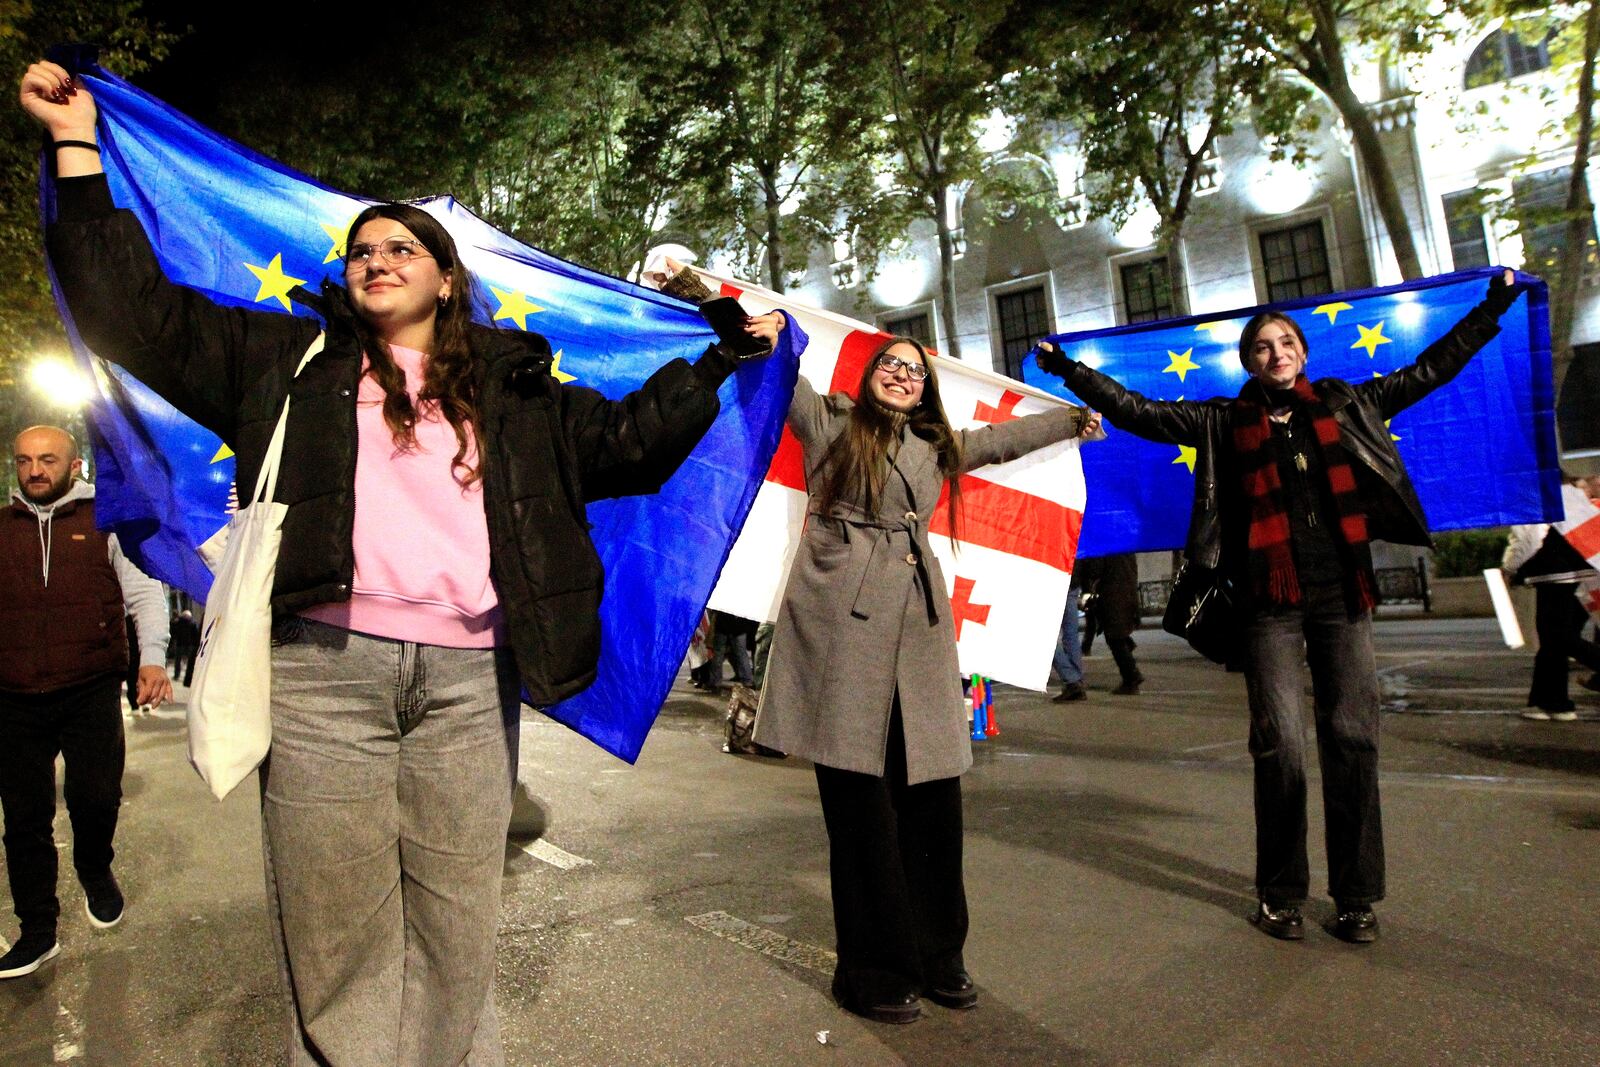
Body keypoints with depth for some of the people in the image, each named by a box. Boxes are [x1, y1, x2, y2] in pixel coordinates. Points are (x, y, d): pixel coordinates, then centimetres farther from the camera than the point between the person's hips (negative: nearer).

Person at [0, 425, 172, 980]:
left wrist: (152, 657, -12)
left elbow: (145, 592, 2)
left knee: (95, 797, -11)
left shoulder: (107, 522, 5)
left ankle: (96, 871, 22)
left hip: (90, 692, -3)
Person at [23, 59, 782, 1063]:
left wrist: (728, 351, 20)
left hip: (469, 680, 1)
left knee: (457, 931, 6)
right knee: (339, 934, 4)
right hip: (325, 669, 0)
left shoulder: (512, 388, 20)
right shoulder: (294, 360, 18)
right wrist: (77, 145, 14)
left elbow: (630, 437, 20)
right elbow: (140, 317, 15)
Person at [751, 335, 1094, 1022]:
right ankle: (875, 973, 11)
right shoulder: (829, 421, 12)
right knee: (861, 801, -3)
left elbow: (1004, 438, 37)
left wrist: (1076, 418, 47)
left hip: (918, 623, 5)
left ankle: (936, 958, 20)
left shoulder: (936, 446, 25)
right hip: (842, 621, -5)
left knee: (933, 796, 2)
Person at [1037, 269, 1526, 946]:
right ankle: (1280, 893, 11)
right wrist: (1068, 371, 3)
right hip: (1272, 599, -2)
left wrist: (1494, 306, 25)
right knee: (1281, 745, -5)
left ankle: (1356, 897, 14)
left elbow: (1429, 371, 23)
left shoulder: (1346, 405, 15)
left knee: (1352, 739, 1)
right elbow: (1137, 412, 6)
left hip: (1342, 592, 2)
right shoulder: (1226, 420, 9)